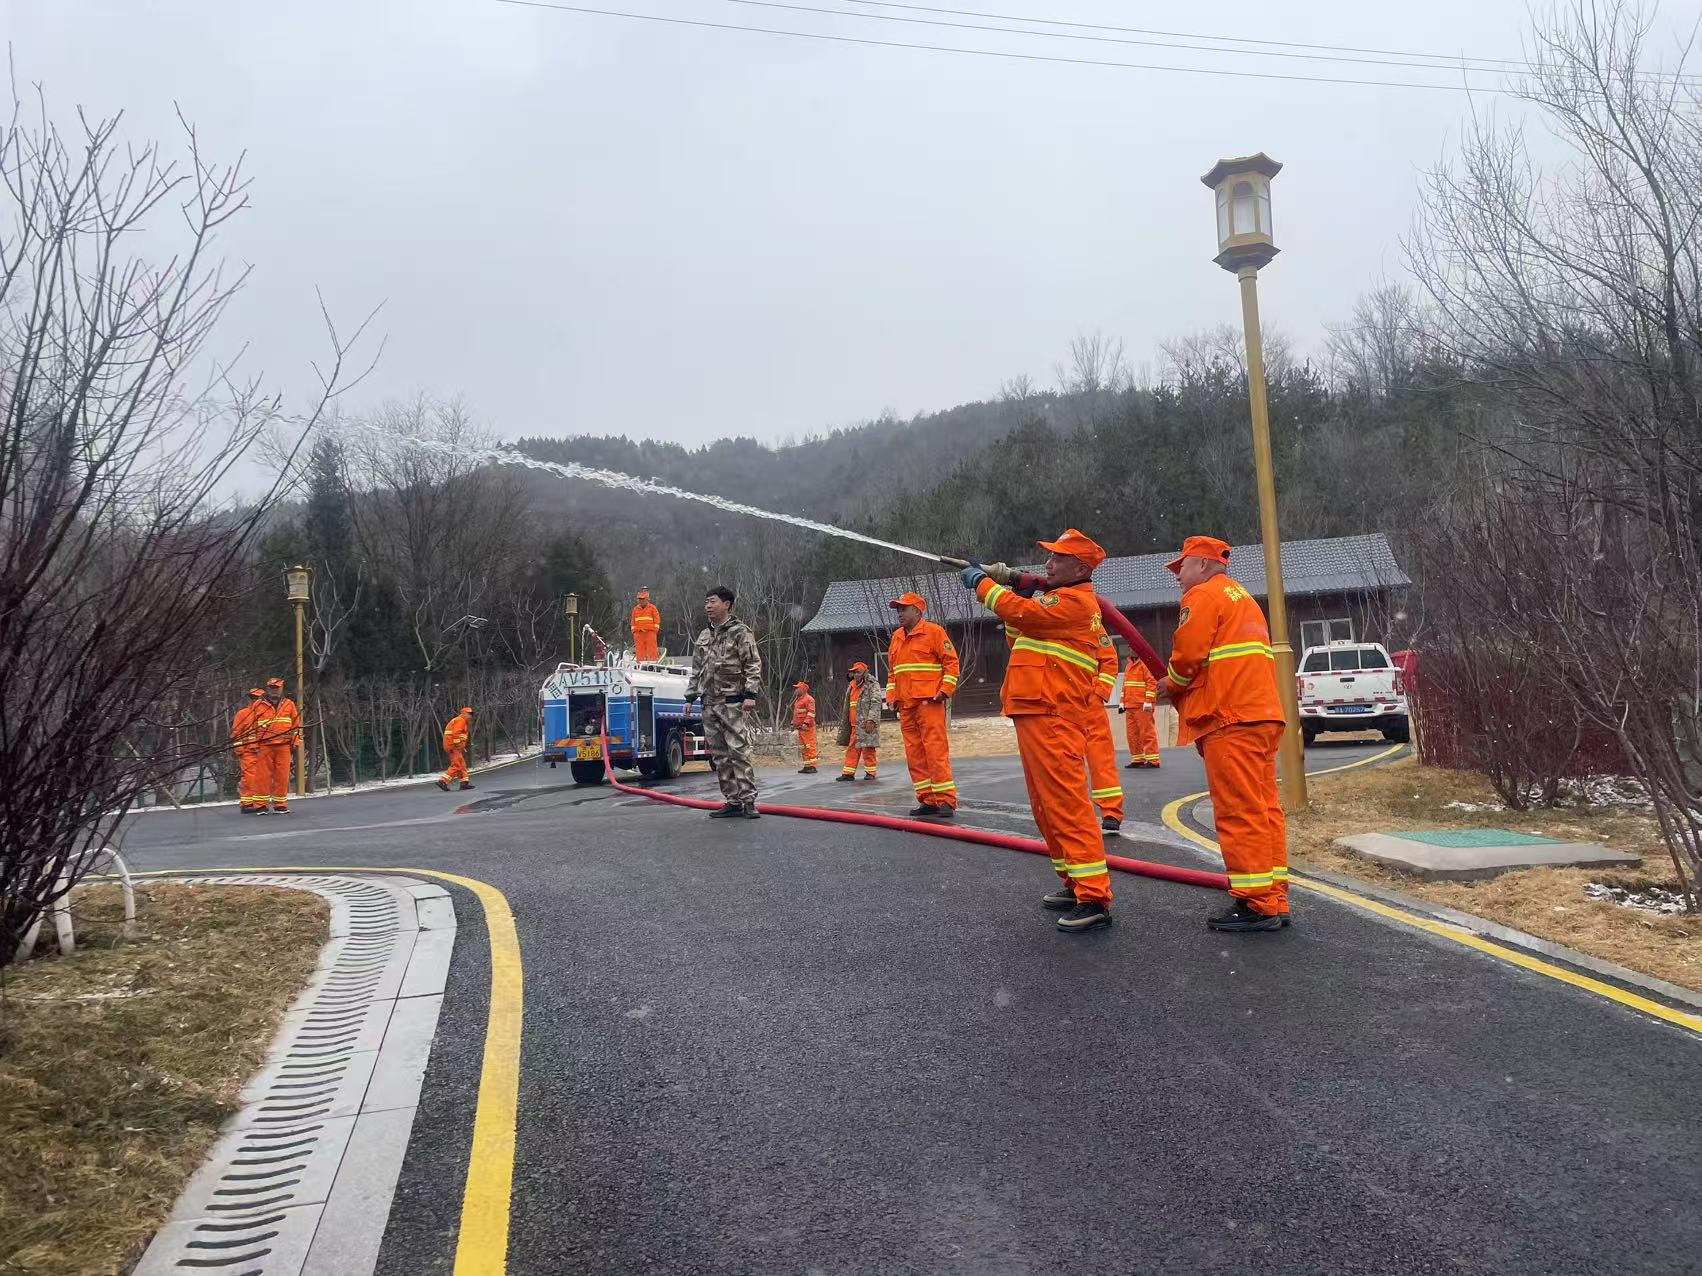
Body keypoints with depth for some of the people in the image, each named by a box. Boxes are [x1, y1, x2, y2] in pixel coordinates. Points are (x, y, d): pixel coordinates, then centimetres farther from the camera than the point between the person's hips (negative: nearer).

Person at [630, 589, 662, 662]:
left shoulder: (652, 608, 4)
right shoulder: (635, 609, 16)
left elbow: (657, 619, 2)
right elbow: (633, 621, 19)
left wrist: (655, 630, -4)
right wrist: (633, 631, 11)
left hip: (650, 632, -4)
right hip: (638, 632, 4)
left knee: (651, 648, -6)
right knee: (639, 650, 1)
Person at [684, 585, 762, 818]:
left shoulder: (740, 632, -2)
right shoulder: (703, 637, 19)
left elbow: (754, 666, -7)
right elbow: (696, 670, 23)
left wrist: (750, 695, -16)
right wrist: (690, 697, 16)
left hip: (733, 703, -7)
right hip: (710, 704, 7)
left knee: (739, 752, -10)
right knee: (720, 756, 6)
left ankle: (748, 801, -7)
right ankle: (732, 802, 12)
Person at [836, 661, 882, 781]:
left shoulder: (871, 685, -4)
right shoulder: (852, 687, 20)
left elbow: (876, 703, -13)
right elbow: (848, 707, 25)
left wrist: (871, 719, -23)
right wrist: (844, 724, 23)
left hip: (866, 724, -8)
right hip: (854, 724, 8)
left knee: (868, 748, -5)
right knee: (852, 749, 7)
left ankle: (870, 772, 4)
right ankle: (848, 773, 10)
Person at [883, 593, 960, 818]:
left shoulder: (933, 631, -2)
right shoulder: (896, 637, 19)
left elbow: (951, 660, -4)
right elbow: (892, 670, 24)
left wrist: (945, 689, -12)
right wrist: (892, 695, 14)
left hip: (928, 701, -7)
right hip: (905, 704, 7)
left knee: (935, 749, -11)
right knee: (914, 754, 6)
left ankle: (946, 800, -8)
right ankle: (927, 800, 11)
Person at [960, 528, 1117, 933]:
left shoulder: (1075, 601, -9)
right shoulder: (1058, 600, 23)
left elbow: (1022, 613, -20)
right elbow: (1022, 635, 23)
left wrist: (982, 583, -6)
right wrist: (1005, 586, 13)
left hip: (1053, 718, -11)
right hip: (1035, 714, 11)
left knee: (1066, 802, -13)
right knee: (1045, 805, 15)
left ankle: (1094, 898, -13)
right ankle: (1075, 882, 23)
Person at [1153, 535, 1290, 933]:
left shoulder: (1202, 595, -2)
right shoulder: (1242, 597, 28)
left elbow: (1188, 655, -12)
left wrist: (1170, 684, 7)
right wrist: (1179, 687, 21)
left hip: (1230, 720, -10)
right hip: (1261, 714, 10)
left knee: (1239, 813, -8)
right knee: (1263, 808, 9)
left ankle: (1255, 904, -7)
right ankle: (1274, 901, 12)